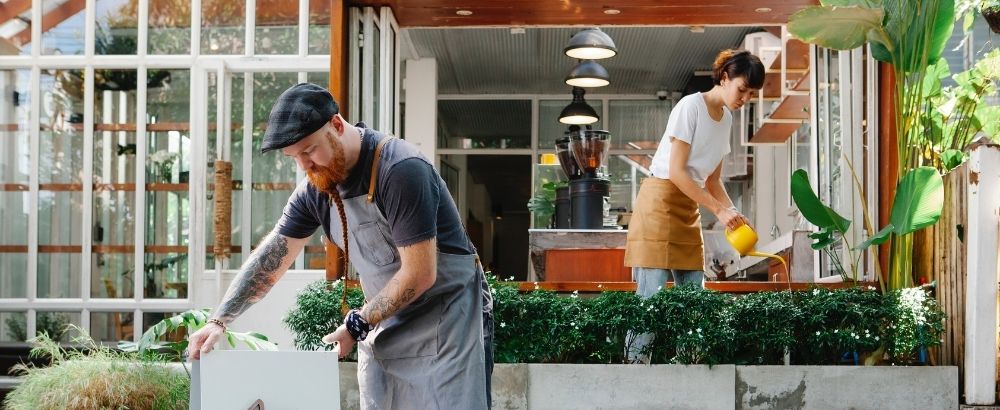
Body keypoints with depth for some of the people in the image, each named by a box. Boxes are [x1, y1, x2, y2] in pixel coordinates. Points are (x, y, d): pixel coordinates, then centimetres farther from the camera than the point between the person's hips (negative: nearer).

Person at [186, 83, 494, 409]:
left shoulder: (402, 170, -22)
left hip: (446, 318, -6)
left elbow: (419, 274, -22)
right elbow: (269, 259, 5)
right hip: (384, 321, 7)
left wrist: (357, 325, -16)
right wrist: (219, 321, -3)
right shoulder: (315, 189, 1)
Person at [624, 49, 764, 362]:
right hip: (660, 201, -8)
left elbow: (712, 180, 15)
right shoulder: (690, 106, -13)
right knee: (653, 292, -13)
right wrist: (719, 210, -18)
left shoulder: (727, 118, 11)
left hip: (689, 208, 8)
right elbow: (676, 171, -18)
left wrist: (734, 215, -1)